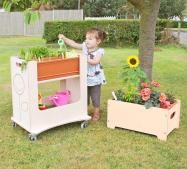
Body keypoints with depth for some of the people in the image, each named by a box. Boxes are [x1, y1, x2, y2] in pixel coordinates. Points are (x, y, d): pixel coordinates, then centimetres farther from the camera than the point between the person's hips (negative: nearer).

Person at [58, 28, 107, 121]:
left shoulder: (99, 51, -12)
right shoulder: (84, 46, -1)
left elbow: (95, 61, -25)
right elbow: (73, 44, -5)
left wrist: (86, 59, -32)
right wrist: (64, 38, -15)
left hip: (95, 78, -4)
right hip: (84, 77, 4)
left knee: (95, 97, 8)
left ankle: (96, 113, 25)